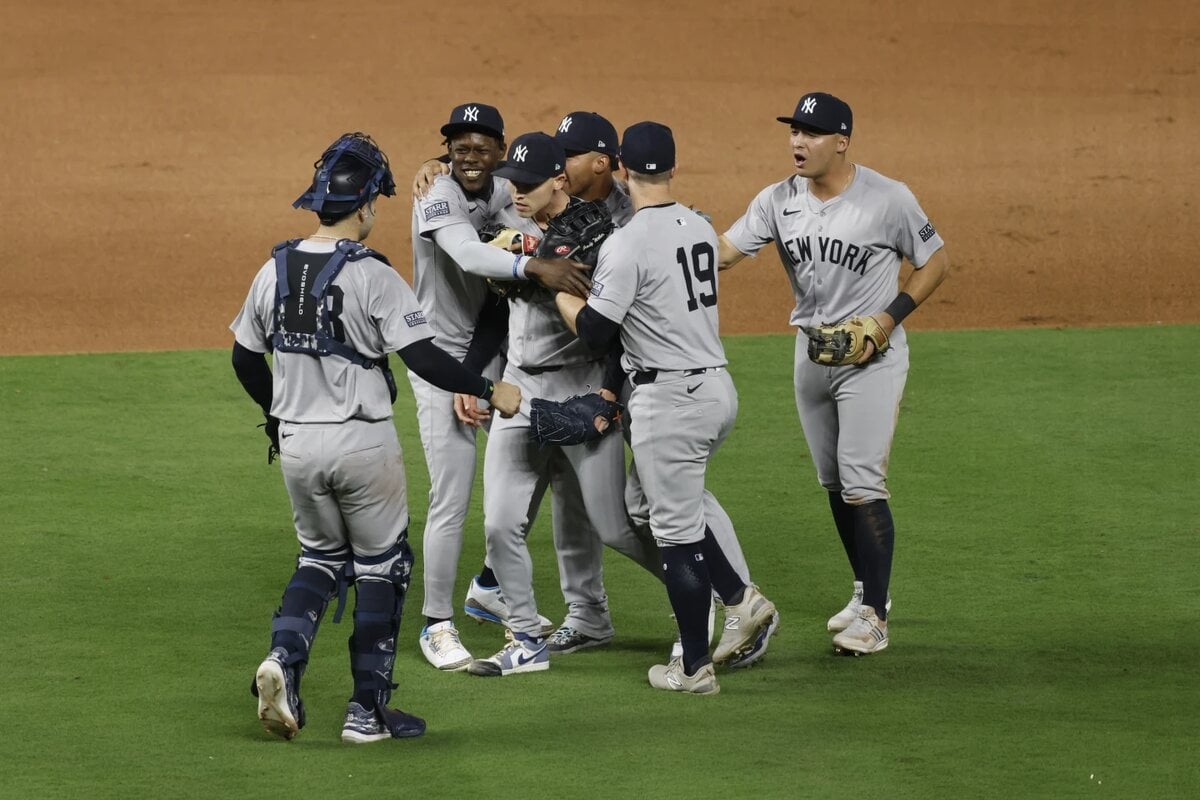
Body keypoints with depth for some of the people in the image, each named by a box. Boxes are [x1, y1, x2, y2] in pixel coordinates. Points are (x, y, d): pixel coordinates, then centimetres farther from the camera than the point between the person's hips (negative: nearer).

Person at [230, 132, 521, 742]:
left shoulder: (274, 272, 2)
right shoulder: (372, 276, -15)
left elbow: (246, 360, 11)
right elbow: (423, 357, -18)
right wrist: (490, 390, -7)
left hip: (296, 444, 5)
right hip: (362, 442, -5)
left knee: (322, 556, 22)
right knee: (380, 565, 10)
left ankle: (284, 657, -5)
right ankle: (368, 709, 11)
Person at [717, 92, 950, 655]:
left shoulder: (888, 199, -14)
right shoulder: (778, 201, -1)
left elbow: (935, 263, -5)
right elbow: (720, 253, -8)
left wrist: (887, 319, -16)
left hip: (871, 356, -6)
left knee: (862, 483, -11)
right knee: (833, 482, 14)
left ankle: (874, 617, -5)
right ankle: (869, 591, 30)